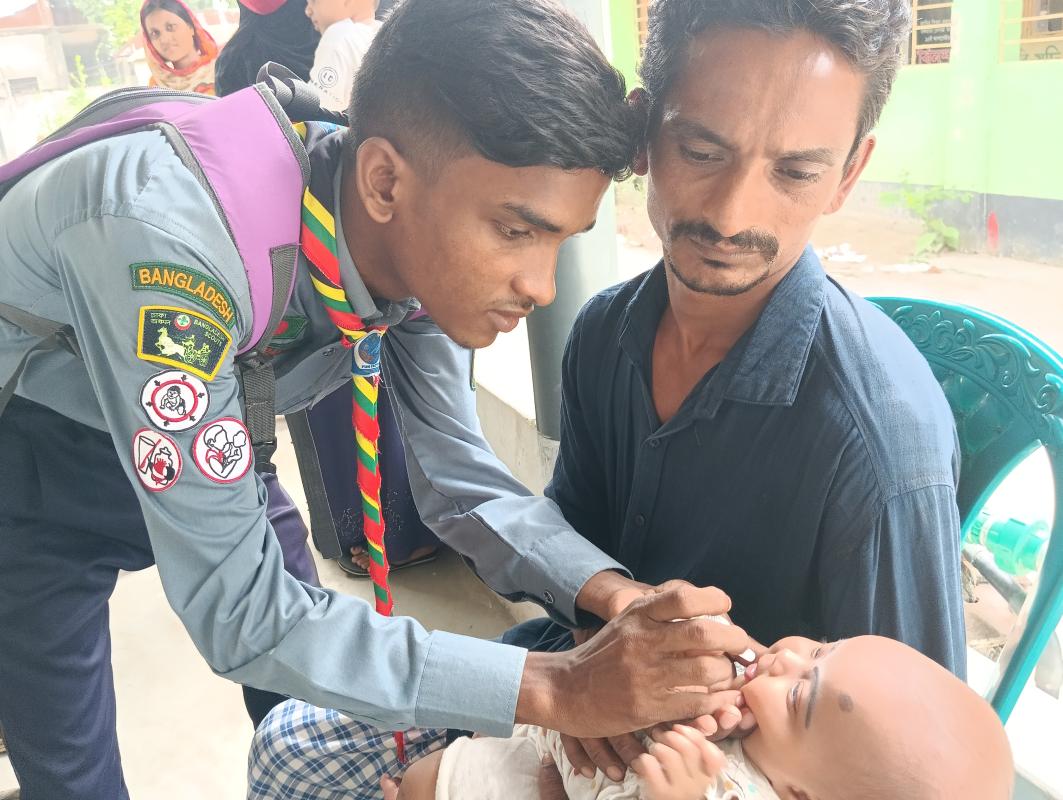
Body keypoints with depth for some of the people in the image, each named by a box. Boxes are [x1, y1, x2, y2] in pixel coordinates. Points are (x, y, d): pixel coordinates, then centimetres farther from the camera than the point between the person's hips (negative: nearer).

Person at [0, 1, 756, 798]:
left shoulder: (425, 247, -20)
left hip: (202, 449, 5)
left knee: (304, 734, 12)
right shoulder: (173, 243, -41)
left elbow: (458, 476, -11)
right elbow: (237, 609, -37)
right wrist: (557, 689, -40)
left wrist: (615, 596, -29)